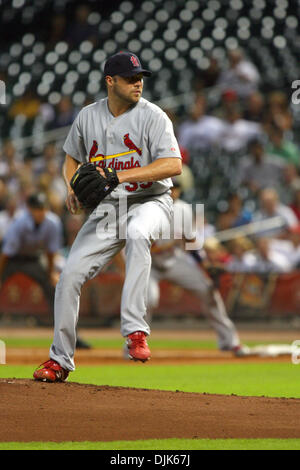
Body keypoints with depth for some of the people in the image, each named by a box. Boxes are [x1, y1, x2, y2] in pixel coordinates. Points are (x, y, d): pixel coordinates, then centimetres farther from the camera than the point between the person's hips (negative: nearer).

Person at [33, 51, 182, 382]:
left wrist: (121, 175, -30)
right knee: (69, 276, -5)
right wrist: (73, 189, -2)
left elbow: (173, 165, -23)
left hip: (149, 202, -4)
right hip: (106, 208, 4)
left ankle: (135, 330, -40)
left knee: (137, 233, -39)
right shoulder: (88, 116, 4)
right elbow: (72, 158, 20)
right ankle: (60, 360, 12)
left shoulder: (152, 116, -10)